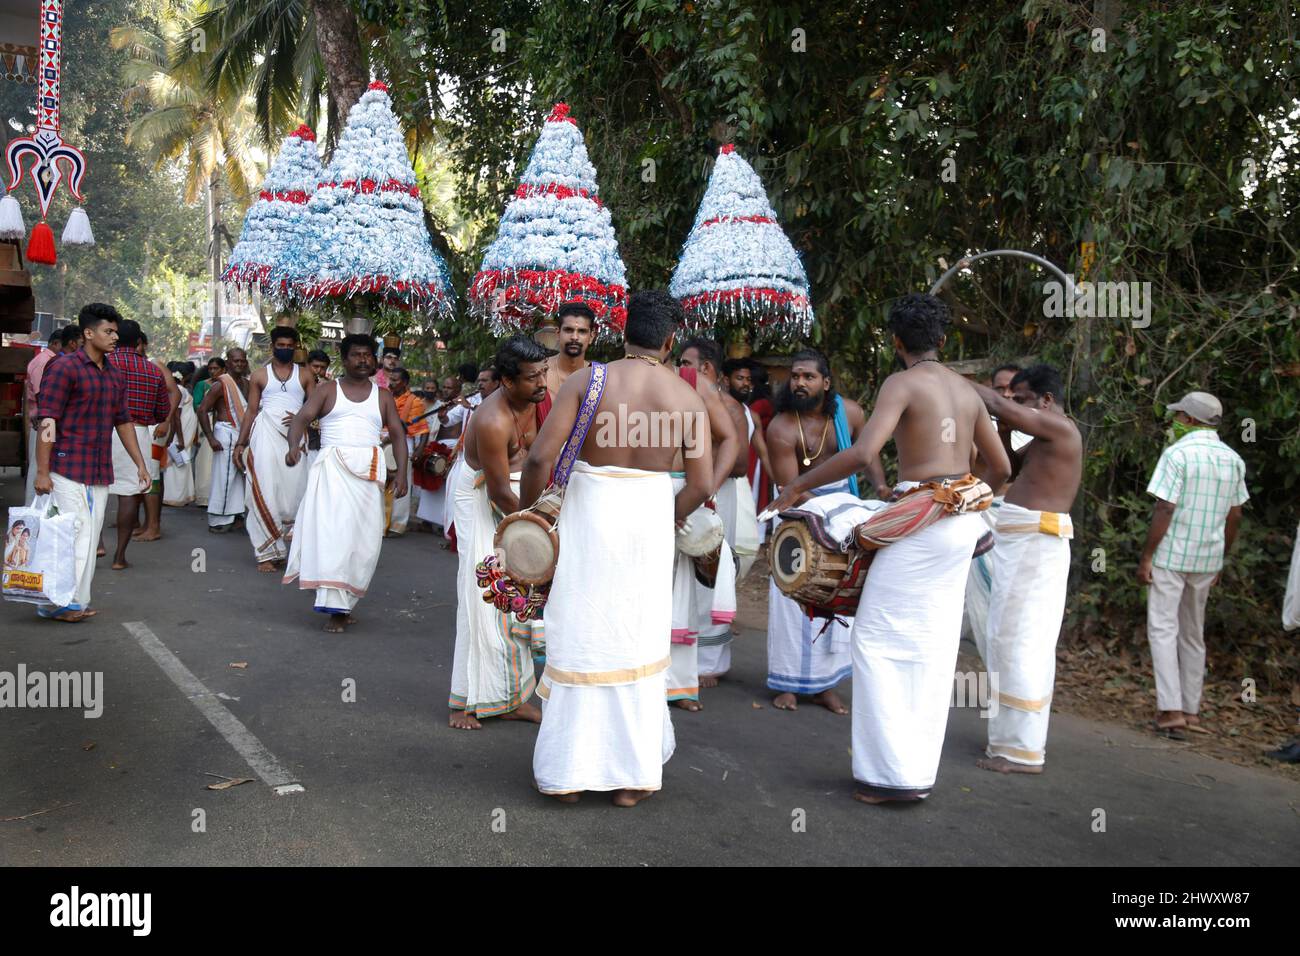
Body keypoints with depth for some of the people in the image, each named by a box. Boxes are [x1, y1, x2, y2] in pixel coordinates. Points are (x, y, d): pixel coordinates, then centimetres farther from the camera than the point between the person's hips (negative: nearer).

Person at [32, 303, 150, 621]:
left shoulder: (116, 376, 15)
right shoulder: (64, 368, -7)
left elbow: (123, 422, 21)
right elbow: (47, 422, -10)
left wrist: (140, 464, 16)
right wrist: (42, 472, -14)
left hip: (101, 473, 7)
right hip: (67, 471, -7)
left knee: (89, 539, 7)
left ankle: (77, 601, 14)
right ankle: (55, 603, 3)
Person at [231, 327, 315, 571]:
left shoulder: (305, 375, 11)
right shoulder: (260, 375, 9)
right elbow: (251, 410, 8)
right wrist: (240, 443, 3)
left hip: (294, 437, 1)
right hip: (265, 435, -1)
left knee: (294, 492, -7)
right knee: (265, 492, -5)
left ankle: (277, 547, 9)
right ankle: (267, 553, -1)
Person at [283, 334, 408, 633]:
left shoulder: (382, 396, 17)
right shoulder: (327, 391, 10)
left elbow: (398, 434, 12)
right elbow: (302, 418, -3)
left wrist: (402, 472, -2)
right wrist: (294, 445, -25)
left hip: (369, 471, 3)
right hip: (333, 466, -2)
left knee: (364, 536, -2)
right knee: (333, 529, -15)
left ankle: (345, 601, 9)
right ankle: (336, 607, -15)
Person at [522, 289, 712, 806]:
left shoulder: (587, 379, -5)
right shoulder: (687, 397, 0)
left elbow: (540, 456, -11)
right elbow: (701, 483, -3)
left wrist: (526, 509, 6)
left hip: (589, 512, -1)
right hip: (650, 516, 1)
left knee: (580, 635, 11)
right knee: (638, 641, 13)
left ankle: (568, 771, 21)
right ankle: (632, 772, 21)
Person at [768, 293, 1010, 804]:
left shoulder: (901, 383, -8)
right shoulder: (967, 389, 14)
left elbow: (862, 454, -22)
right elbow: (1000, 466, 19)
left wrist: (798, 485, -12)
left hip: (924, 521, -8)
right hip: (966, 520, 8)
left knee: (878, 639, 1)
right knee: (934, 644, 12)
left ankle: (895, 772, 1)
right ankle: (921, 770, 18)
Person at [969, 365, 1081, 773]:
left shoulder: (1060, 428, -12)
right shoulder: (1047, 438, 17)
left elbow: (997, 405, -19)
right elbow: (1012, 468, 25)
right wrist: (1003, 433, 9)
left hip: (1035, 542, -11)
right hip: (1025, 542, 11)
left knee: (1018, 639, -9)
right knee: (1025, 640, 14)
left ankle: (1022, 750, -6)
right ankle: (1024, 736, 23)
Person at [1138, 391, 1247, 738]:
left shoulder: (1178, 453, -12)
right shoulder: (1233, 459, 8)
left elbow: (1164, 509, -17)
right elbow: (1234, 517, 11)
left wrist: (1146, 556, -11)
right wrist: (1221, 560, 19)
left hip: (1171, 556, -6)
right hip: (1207, 559, 6)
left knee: (1163, 629, -3)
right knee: (1193, 634, 14)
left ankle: (1171, 710, -9)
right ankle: (1192, 710, 18)